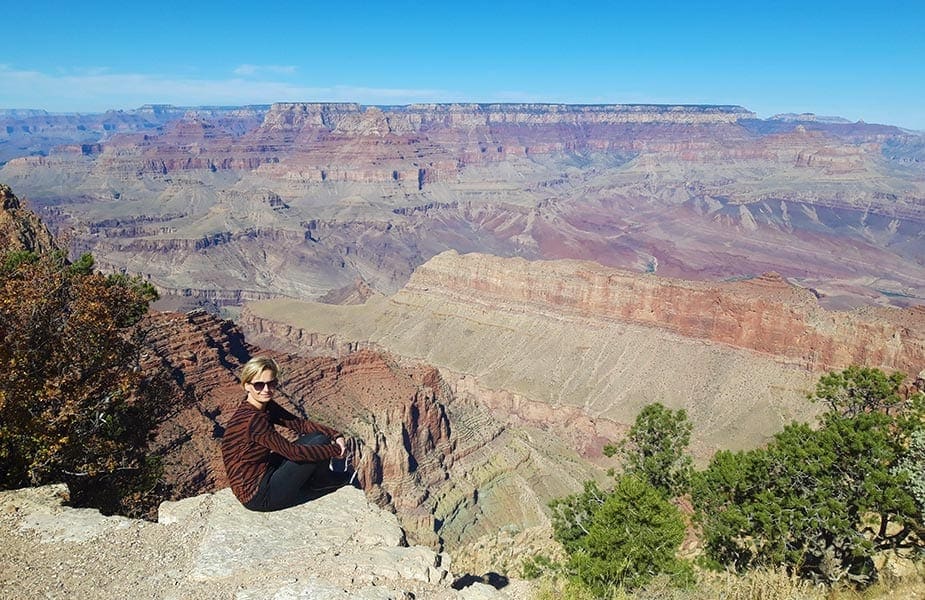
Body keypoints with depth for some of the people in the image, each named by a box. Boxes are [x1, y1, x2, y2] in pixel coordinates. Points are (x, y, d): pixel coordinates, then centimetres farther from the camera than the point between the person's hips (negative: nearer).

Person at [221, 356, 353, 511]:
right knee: (319, 442, -9)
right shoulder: (253, 419, -28)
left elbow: (299, 424, 1)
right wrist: (335, 451, -15)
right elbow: (293, 452, -25)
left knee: (314, 436, 4)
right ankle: (318, 483, 19)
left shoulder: (265, 406, 0)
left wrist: (335, 435, -11)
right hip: (258, 497, -9)